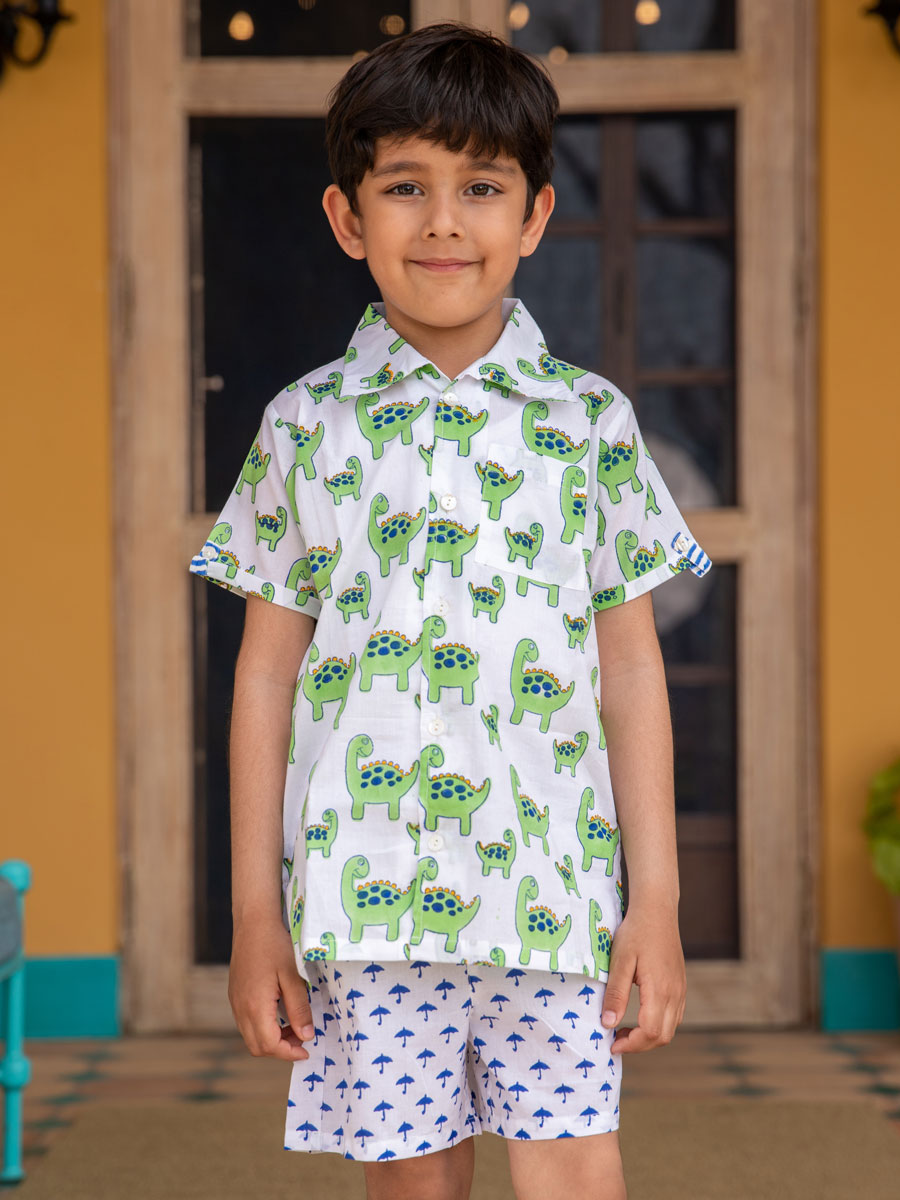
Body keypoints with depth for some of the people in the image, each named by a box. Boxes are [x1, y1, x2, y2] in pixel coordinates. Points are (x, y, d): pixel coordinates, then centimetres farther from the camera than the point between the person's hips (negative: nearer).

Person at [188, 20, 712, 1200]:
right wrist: (255, 913, 5)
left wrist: (656, 899, 3)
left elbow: (632, 670, 7)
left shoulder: (591, 421, 6)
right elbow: (266, 674, 7)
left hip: (554, 886, 0)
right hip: (368, 889, 0)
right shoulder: (305, 426, 6)